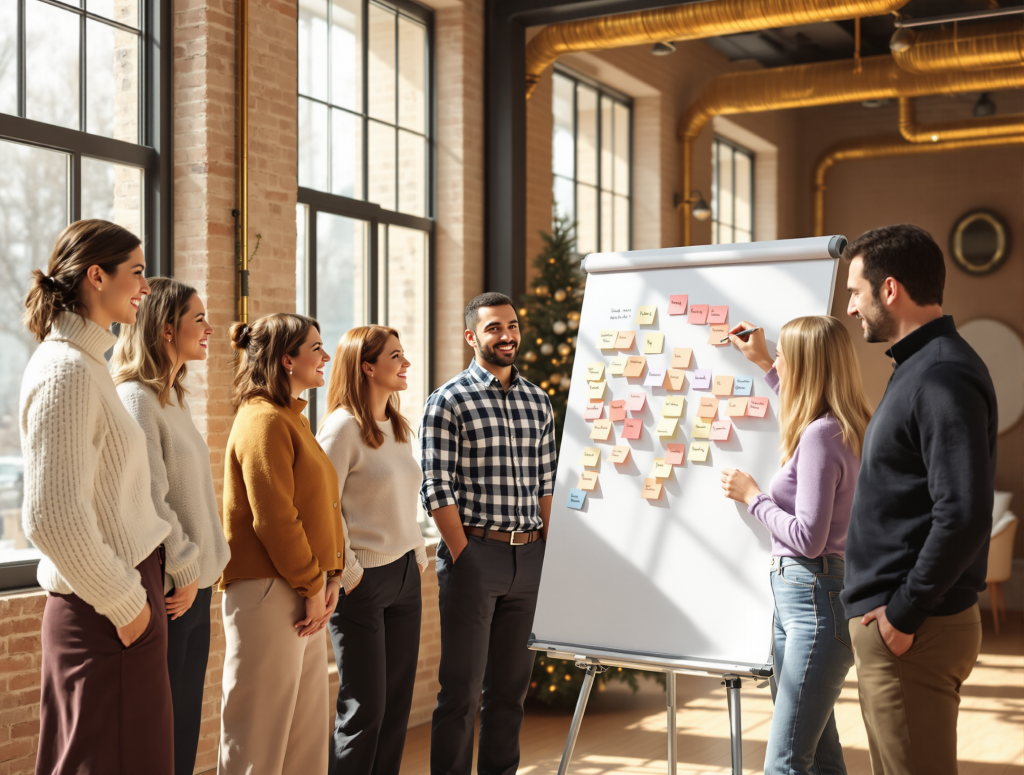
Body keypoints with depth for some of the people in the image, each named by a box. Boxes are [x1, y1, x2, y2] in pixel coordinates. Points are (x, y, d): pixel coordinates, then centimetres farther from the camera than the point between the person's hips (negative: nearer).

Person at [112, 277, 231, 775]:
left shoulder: (171, 398, 16)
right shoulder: (135, 398, -13)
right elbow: (146, 501, -19)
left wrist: (203, 566, 12)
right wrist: (185, 569, -15)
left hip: (193, 584, 9)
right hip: (166, 587, -9)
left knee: (184, 725, 13)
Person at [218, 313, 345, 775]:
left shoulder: (291, 418, 16)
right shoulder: (265, 421, -14)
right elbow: (273, 518, -20)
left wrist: (330, 577, 7)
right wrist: (313, 586, -14)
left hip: (302, 594, 10)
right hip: (268, 592, -10)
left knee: (308, 724, 15)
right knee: (258, 736, 0)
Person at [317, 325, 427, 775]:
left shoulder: (399, 428, 13)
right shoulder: (343, 426, -12)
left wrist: (418, 559, 12)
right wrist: (349, 574, -14)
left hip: (404, 576, 8)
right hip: (364, 582, -8)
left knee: (397, 704, 11)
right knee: (365, 709, -2)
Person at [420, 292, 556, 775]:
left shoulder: (538, 401, 12)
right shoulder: (449, 401, -5)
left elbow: (545, 485, 14)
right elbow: (437, 490, -9)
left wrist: (551, 553, 7)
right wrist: (465, 560, -12)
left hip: (530, 558, 5)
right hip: (474, 553, -5)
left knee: (512, 688, 13)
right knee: (462, 689, 0)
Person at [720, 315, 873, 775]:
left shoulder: (820, 435, -19)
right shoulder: (843, 428, 10)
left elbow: (808, 538, -22)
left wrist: (752, 496, -9)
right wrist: (763, 363, 34)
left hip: (816, 600, -10)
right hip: (795, 597, 10)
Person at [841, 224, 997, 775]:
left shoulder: (943, 379, -18)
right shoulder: (918, 368, 15)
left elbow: (964, 516, -25)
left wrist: (904, 613, -20)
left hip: (915, 632, -10)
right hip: (889, 621, 10)